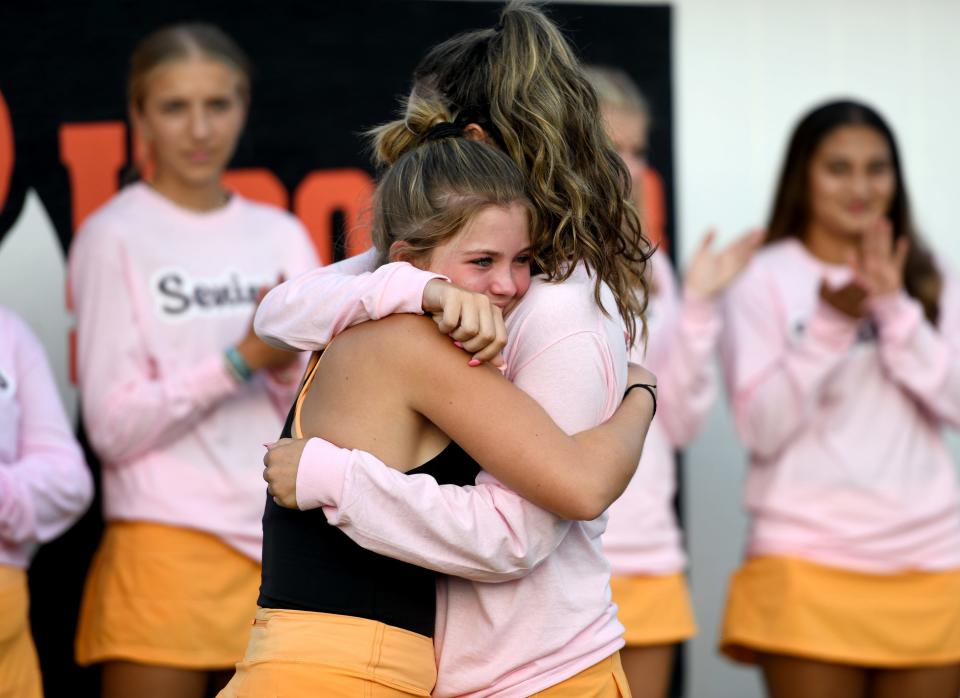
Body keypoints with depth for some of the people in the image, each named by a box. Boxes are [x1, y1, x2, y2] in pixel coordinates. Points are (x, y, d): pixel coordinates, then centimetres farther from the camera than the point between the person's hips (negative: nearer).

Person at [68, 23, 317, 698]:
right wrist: (242, 358, -16)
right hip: (165, 544, -4)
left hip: (284, 541, 5)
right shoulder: (114, 237, -1)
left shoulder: (282, 235, 12)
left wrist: (289, 367, -11)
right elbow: (113, 427, -8)